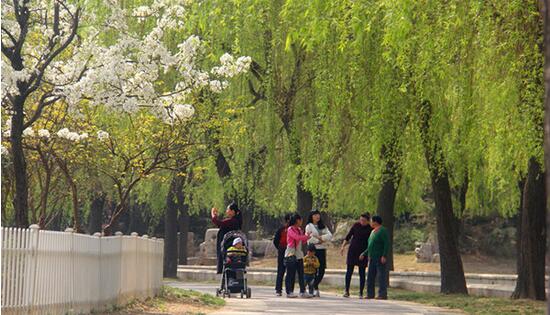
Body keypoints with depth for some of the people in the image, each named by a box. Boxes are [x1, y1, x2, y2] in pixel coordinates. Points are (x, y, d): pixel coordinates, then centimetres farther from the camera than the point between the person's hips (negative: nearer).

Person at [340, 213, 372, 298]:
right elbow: (348, 236, 6)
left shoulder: (370, 229, -2)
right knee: (349, 271, -2)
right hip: (352, 250, 1)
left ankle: (361, 293, 5)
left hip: (363, 253, -1)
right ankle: (346, 291, 3)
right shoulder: (356, 225, 1)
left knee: (362, 273, 0)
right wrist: (343, 246, -5)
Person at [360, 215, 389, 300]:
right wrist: (364, 254, 22)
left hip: (380, 258, -9)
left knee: (381, 276, -9)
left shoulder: (383, 231, -11)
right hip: (372, 258, 9)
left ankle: (383, 295, -9)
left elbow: (387, 244, -18)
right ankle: (370, 294, 12)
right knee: (370, 276, 7)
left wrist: (384, 256, -24)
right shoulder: (373, 231, 17)